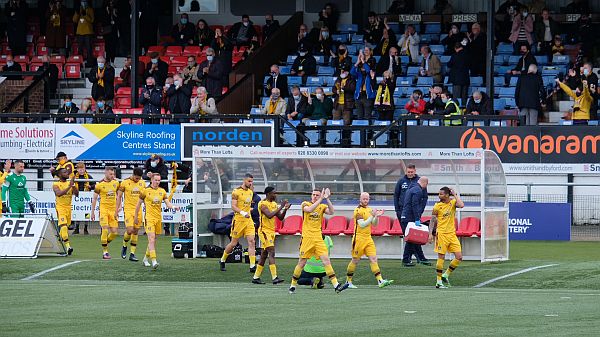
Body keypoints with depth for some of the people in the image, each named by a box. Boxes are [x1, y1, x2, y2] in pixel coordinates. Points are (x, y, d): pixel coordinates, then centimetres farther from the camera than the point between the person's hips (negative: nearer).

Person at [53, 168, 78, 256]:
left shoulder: (70, 183, 8)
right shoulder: (56, 185, -7)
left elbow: (76, 194, 0)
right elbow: (59, 193, -25)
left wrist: (73, 185, -14)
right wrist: (69, 187, -28)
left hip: (68, 207, 6)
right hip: (60, 207, -6)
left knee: (66, 227, 13)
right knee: (63, 226, -19)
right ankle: (67, 246, -27)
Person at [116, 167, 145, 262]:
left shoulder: (142, 183, 5)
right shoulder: (125, 183, -7)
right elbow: (119, 196, -1)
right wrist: (117, 210, -4)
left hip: (138, 210, 4)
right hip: (128, 209, -4)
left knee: (135, 232, 4)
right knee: (130, 230, -16)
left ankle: (132, 254, 9)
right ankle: (124, 246, 13)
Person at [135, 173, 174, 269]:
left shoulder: (162, 191, 9)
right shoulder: (146, 191, -2)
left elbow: (168, 203, 4)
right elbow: (139, 203, 6)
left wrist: (173, 207, -18)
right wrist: (136, 216, 8)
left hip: (158, 218, 5)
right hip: (149, 218, -5)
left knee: (153, 240, 12)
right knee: (151, 239, -16)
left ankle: (146, 258, 30)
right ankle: (154, 261, -24)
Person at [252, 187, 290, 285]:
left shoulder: (274, 204, 13)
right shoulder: (263, 204, -14)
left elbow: (280, 217, 14)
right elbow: (269, 215, -28)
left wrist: (285, 209, -3)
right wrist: (281, 207, -24)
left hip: (271, 232, 9)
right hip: (265, 231, -9)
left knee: (264, 255, 12)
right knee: (271, 253, -18)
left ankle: (256, 277, 19)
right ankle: (274, 277, -25)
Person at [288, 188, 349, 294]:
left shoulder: (322, 206, 8)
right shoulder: (305, 204, 1)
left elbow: (331, 212, -12)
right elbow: (309, 209, -23)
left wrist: (327, 199, -19)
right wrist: (321, 199, -25)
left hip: (318, 239, 2)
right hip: (307, 238, -2)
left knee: (326, 260, -8)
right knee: (301, 263, 1)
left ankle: (336, 285, -13)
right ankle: (293, 285, 16)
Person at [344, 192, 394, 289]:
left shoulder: (369, 210, 14)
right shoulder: (358, 211, -10)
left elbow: (374, 224, 16)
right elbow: (362, 224, -19)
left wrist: (377, 216, -2)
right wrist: (372, 216, -23)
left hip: (368, 238, 6)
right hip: (359, 238, -6)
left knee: (373, 259, -5)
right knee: (355, 260, 2)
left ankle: (380, 281, -14)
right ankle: (348, 282, 15)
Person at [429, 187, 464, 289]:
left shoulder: (453, 202, 3)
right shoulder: (437, 206, -3)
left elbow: (461, 205, -19)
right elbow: (432, 221, 1)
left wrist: (455, 195, -11)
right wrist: (430, 233, -7)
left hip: (452, 234, 3)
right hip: (441, 234, -3)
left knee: (459, 257, -2)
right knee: (441, 258, -3)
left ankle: (445, 275, 14)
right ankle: (439, 281, 4)